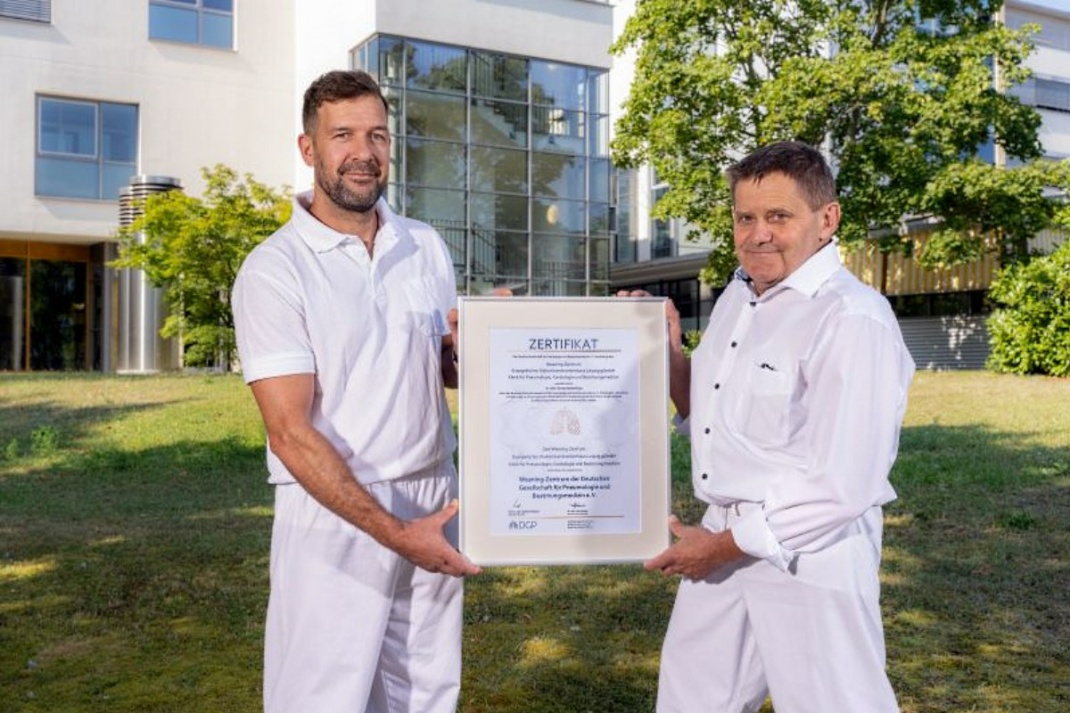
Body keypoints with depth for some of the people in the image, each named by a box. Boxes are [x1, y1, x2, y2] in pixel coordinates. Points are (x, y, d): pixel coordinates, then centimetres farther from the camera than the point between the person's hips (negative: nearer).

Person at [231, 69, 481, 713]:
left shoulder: (428, 247, 7)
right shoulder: (274, 268, -9)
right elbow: (292, 432, -15)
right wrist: (395, 532, -22)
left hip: (434, 502, 5)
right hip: (335, 512, -4)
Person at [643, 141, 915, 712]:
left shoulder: (853, 320, -19)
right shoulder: (738, 295, 7)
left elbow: (842, 487, -22)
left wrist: (724, 545, -14)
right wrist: (669, 353, -1)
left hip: (807, 553, -8)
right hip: (725, 538, 8)